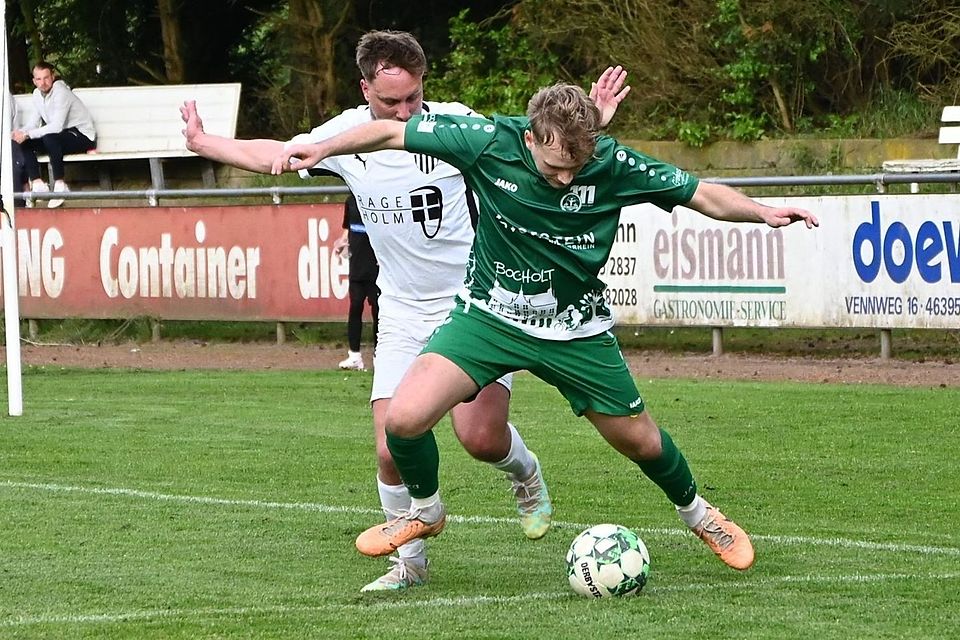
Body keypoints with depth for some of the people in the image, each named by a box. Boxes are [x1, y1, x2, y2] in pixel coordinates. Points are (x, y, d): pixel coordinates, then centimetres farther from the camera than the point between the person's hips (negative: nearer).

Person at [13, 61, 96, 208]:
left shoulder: (60, 92, -23)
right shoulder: (37, 94, 3)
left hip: (83, 137, -8)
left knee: (50, 139, -37)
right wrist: (21, 132, -16)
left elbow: (57, 127, -30)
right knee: (23, 142, -8)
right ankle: (38, 184, -13)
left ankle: (60, 185, -27)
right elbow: (34, 122, 6)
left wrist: (28, 134, -33)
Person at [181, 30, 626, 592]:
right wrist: (203, 143, 16)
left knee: (480, 436, -19)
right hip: (403, 316, 3)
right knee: (393, 450, -9)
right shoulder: (347, 134, -2)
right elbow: (269, 155, 13)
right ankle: (410, 560, 14)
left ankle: (527, 476, 17)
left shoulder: (453, 124, -11)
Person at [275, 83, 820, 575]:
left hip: (575, 327, 0)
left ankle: (696, 512, 44)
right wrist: (323, 148, -14)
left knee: (639, 440, 10)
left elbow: (699, 193, -10)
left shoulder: (612, 163, -20)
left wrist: (761, 211, -24)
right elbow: (396, 132, -10)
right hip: (490, 313, 0)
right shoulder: (489, 142, -22)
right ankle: (426, 511, 14)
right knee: (404, 418, -18)